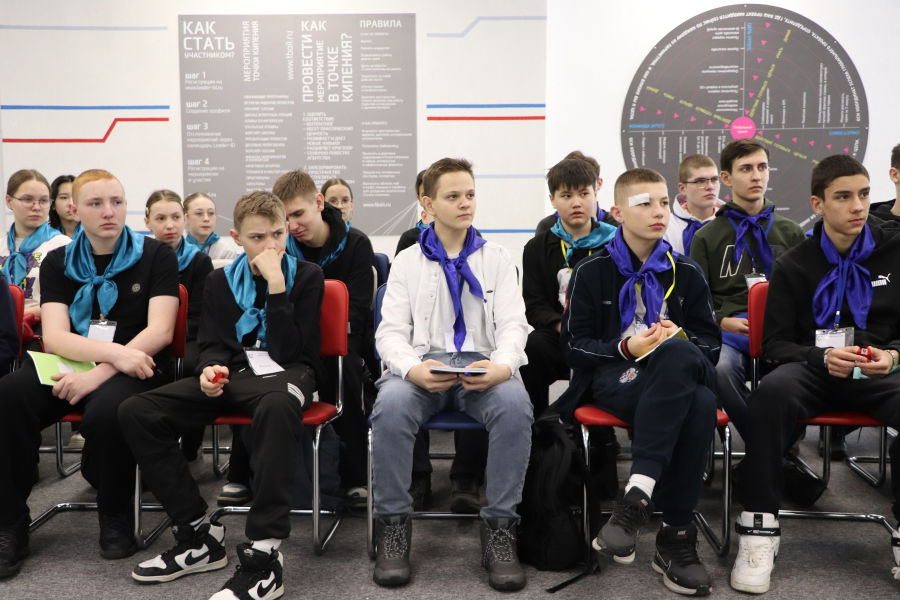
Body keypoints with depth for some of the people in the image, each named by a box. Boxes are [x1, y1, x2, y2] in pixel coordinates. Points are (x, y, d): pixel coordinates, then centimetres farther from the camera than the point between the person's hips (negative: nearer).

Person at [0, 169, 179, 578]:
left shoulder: (156, 256, 5)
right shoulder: (58, 263, 12)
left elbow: (159, 332, -6)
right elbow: (54, 337, -1)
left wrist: (101, 371, -19)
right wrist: (116, 351, -20)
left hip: (135, 369, -3)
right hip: (69, 365, 3)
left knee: (104, 411, -36)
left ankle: (115, 518, -9)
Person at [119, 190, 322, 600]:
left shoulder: (306, 276, 2)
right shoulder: (221, 281, 15)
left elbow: (288, 350, -8)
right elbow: (212, 344, 11)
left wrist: (276, 284, -15)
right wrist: (211, 369, -14)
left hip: (286, 372, -5)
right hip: (234, 376, 5)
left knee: (278, 407, -44)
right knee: (136, 412, -17)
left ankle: (263, 556, -40)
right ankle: (198, 535, -10)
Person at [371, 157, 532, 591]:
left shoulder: (496, 259, 15)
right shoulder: (407, 262, 13)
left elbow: (513, 324, 5)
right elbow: (391, 331, 4)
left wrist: (502, 366, -20)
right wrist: (414, 368, -20)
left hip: (482, 366, 1)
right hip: (424, 364, 0)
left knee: (516, 404, -34)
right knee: (391, 405, -34)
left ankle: (499, 526, -21)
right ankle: (393, 524, -16)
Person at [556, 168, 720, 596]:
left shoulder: (685, 272, 17)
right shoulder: (592, 272, 8)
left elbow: (710, 341, 15)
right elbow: (574, 345, 3)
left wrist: (680, 342, -8)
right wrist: (627, 348, -14)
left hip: (681, 369, 3)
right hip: (615, 376, -3)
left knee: (678, 353, -39)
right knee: (698, 405, -36)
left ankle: (637, 494, -36)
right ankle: (677, 535, -30)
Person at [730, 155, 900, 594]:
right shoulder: (794, 266, 4)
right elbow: (775, 343, 1)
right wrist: (821, 358, -19)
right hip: (813, 368, -1)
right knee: (772, 391, -35)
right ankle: (759, 525, -28)